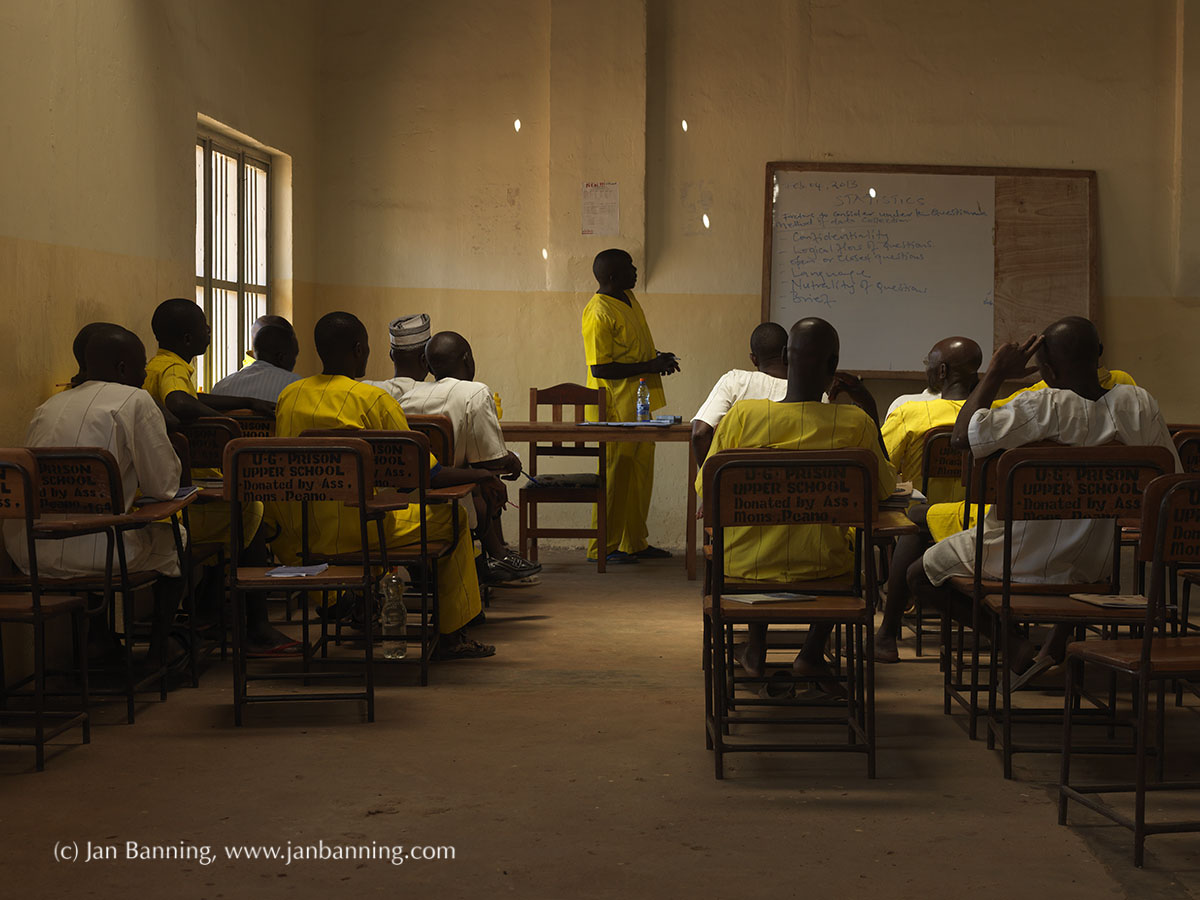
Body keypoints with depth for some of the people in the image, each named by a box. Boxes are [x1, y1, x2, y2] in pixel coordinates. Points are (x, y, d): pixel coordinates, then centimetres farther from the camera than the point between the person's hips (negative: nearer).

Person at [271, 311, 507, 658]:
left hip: (294, 535, 6)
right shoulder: (374, 399, -11)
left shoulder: (289, 395, 5)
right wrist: (480, 476, 4)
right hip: (356, 533, -6)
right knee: (452, 517, 15)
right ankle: (451, 636, 20)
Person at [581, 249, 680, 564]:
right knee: (616, 475, -3)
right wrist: (649, 366, -19)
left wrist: (658, 359, 7)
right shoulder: (598, 313, -18)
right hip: (616, 409, -9)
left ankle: (635, 543, 22)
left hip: (639, 405, 9)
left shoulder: (628, 298, 12)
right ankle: (604, 547, 6)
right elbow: (600, 368, -22)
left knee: (640, 474, 13)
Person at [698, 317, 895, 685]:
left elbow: (705, 489, -2)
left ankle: (756, 648, 39)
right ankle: (813, 651, 28)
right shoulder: (854, 423, -13)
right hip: (819, 567, 0)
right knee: (858, 546, 35)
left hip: (744, 567, 1)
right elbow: (884, 488, 5)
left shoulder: (742, 414, -14)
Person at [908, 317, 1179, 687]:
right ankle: (1060, 639, 26)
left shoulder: (1044, 408, -26)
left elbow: (962, 435, -26)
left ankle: (1019, 648, 1)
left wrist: (996, 373, -17)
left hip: (1021, 561, -5)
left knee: (920, 574, 17)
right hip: (1097, 567, 6)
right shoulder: (1139, 405, -11)